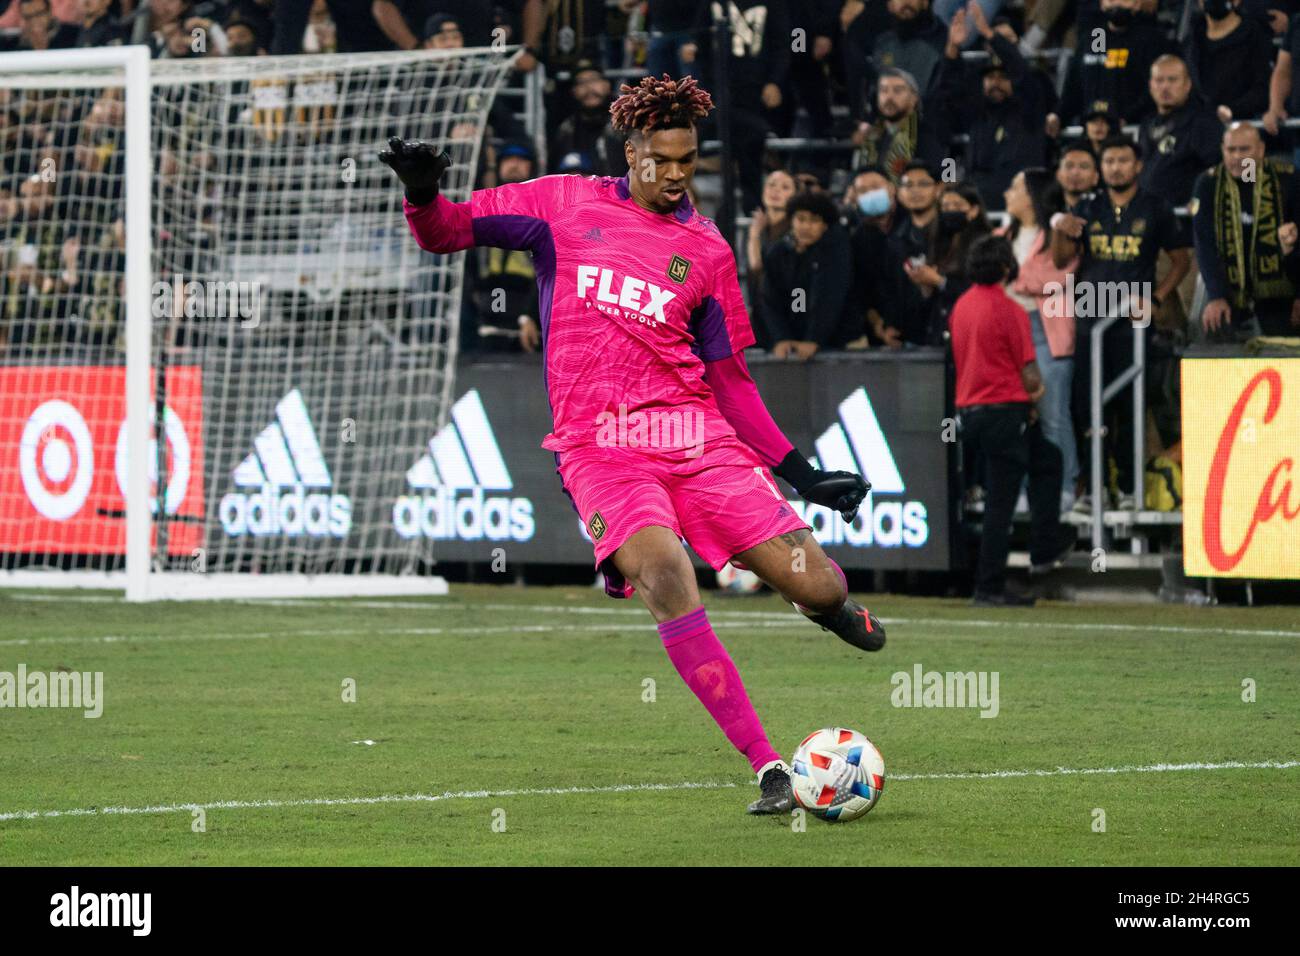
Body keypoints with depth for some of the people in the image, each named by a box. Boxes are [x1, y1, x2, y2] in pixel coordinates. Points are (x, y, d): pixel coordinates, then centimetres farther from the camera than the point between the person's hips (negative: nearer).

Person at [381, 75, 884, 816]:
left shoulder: (706, 250, 13)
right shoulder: (566, 206, 9)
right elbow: (449, 230, 10)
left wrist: (798, 471, 11)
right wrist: (424, 196, -13)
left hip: (697, 436, 2)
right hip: (600, 446, -2)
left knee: (818, 587, -8)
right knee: (667, 579, -29)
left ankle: (827, 603, 36)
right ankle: (769, 770, -25)